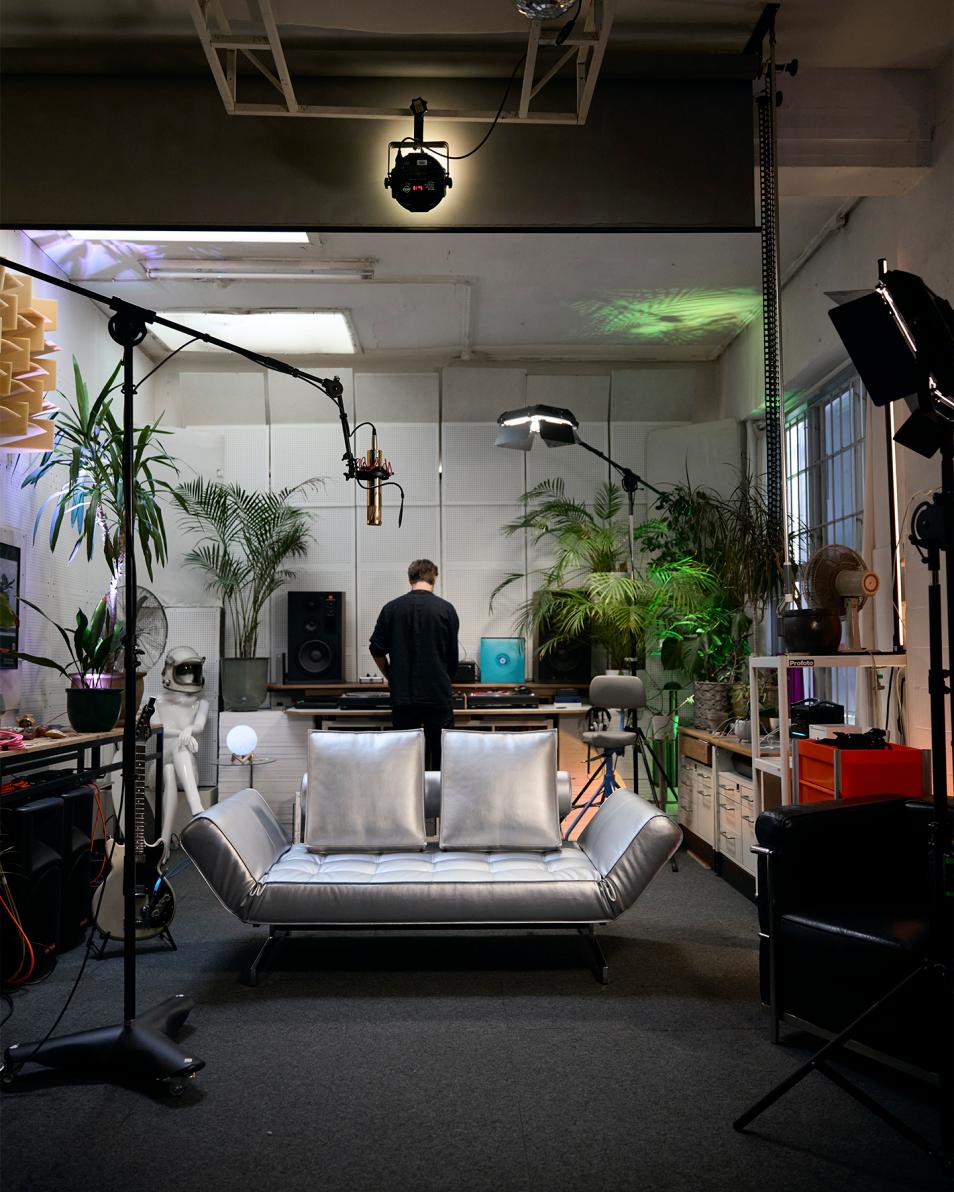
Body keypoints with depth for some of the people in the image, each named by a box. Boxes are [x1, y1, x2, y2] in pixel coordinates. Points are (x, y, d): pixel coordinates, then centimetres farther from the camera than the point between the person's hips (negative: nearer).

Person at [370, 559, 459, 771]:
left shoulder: (391, 608, 2)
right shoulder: (446, 609, -3)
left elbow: (377, 651, 4)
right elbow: (453, 656, 3)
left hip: (403, 697, 2)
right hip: (438, 695, -2)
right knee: (440, 758, 6)